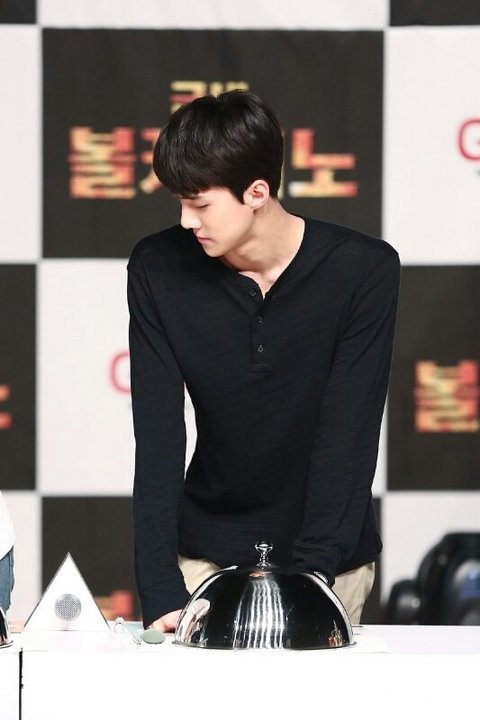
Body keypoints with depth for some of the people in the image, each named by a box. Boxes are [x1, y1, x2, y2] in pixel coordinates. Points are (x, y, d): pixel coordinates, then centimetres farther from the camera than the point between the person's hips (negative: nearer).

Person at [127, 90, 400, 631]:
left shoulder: (365, 270, -16)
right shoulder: (158, 268, -11)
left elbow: (347, 439, -17)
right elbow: (159, 438, -13)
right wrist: (161, 589, -23)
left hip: (330, 557, -1)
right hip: (207, 553, 1)